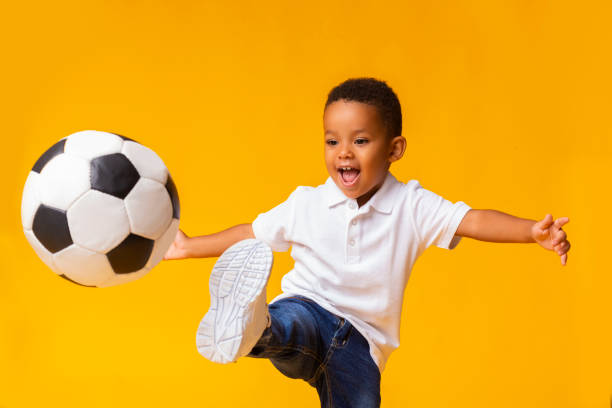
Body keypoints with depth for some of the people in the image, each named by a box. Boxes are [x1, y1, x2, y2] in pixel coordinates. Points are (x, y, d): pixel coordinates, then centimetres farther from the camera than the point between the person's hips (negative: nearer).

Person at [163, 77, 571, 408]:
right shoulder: (305, 205, 2)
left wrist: (534, 230, -27)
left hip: (361, 340, 1)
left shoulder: (411, 206, -3)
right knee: (290, 323, -36)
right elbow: (252, 235, 14)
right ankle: (250, 330, -69)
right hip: (307, 309, -1)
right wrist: (190, 247, 17)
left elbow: (472, 220, -13)